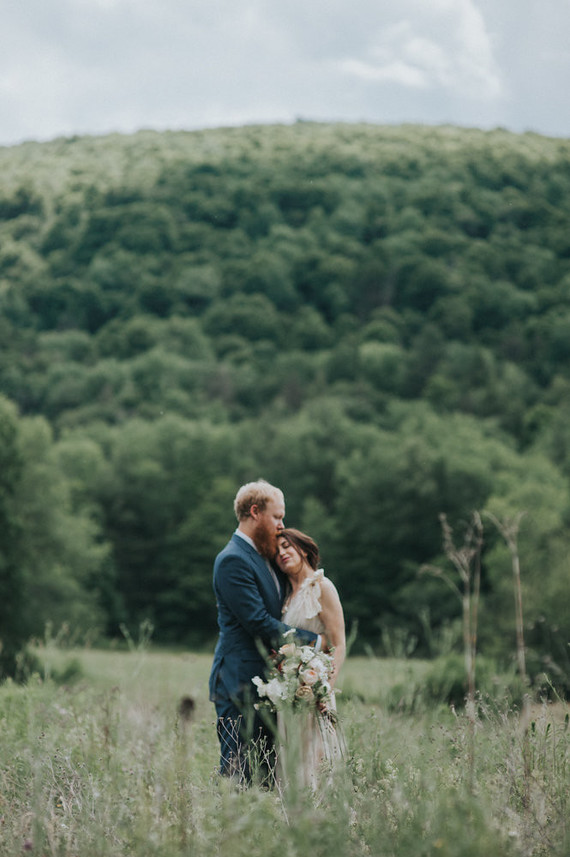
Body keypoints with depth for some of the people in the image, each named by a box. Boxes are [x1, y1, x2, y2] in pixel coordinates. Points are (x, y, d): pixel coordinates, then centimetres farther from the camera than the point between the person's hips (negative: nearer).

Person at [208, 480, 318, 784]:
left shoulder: (266, 558, 18)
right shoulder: (232, 560, -13)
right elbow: (259, 623, -17)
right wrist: (313, 640, -11)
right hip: (241, 686, -9)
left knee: (270, 775, 7)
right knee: (238, 773, -8)